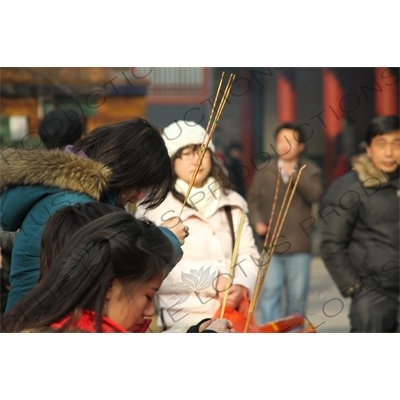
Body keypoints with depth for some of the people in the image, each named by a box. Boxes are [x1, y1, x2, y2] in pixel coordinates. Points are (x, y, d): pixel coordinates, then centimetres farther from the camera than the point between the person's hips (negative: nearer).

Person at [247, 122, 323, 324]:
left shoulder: (310, 170, 4)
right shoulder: (264, 170, 6)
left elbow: (315, 194, -13)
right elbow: (253, 199, 8)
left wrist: (294, 174, -20)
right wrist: (257, 222, -8)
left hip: (299, 246, 1)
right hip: (270, 245, 0)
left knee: (297, 296, 7)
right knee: (269, 292, -10)